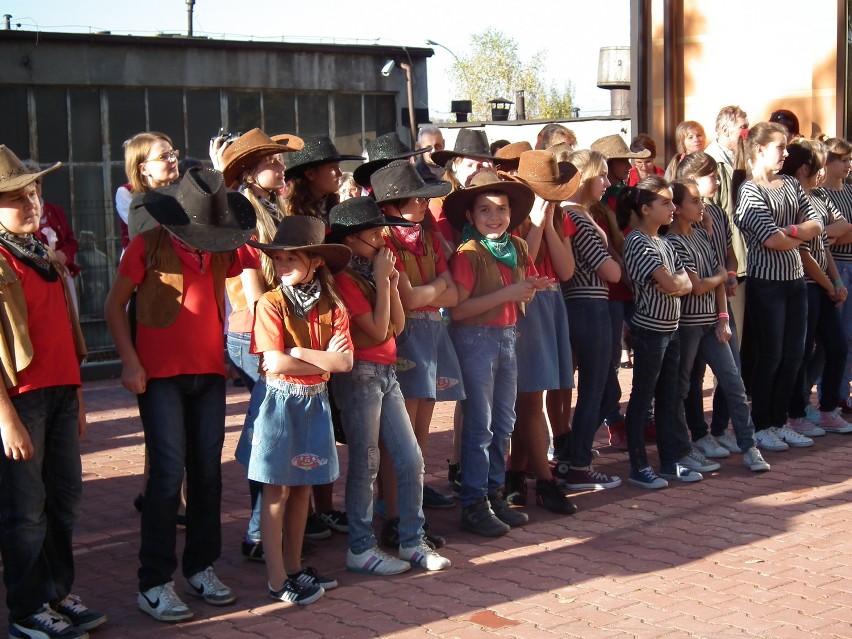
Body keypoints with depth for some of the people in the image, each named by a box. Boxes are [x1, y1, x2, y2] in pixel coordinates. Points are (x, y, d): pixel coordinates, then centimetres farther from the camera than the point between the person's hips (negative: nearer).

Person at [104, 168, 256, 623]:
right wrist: (130, 362, -9)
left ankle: (201, 567, 21)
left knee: (207, 470, 7)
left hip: (209, 372, 5)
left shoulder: (222, 250, 5)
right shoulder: (148, 246, -7)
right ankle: (154, 584, -1)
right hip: (160, 375, -5)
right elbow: (115, 306, -2)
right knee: (168, 473, -8)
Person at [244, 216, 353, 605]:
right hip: (281, 400, -4)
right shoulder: (271, 304, -10)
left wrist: (300, 353, -16)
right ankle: (278, 581, 5)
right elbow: (274, 363, -19)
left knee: (302, 488, 11)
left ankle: (294, 568, 23)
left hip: (315, 401, 4)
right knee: (277, 491, 0)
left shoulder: (331, 306, 2)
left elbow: (345, 362, -7)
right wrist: (324, 360, -10)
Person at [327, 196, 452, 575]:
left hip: (386, 373, 8)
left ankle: (412, 542, 16)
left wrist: (391, 283, 0)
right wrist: (382, 281, -11)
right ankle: (360, 548, 8)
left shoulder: (371, 273, 13)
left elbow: (397, 326, 10)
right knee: (366, 465, -2)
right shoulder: (345, 278, -13)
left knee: (411, 459, 7)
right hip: (361, 373, -8)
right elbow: (377, 329, -17)